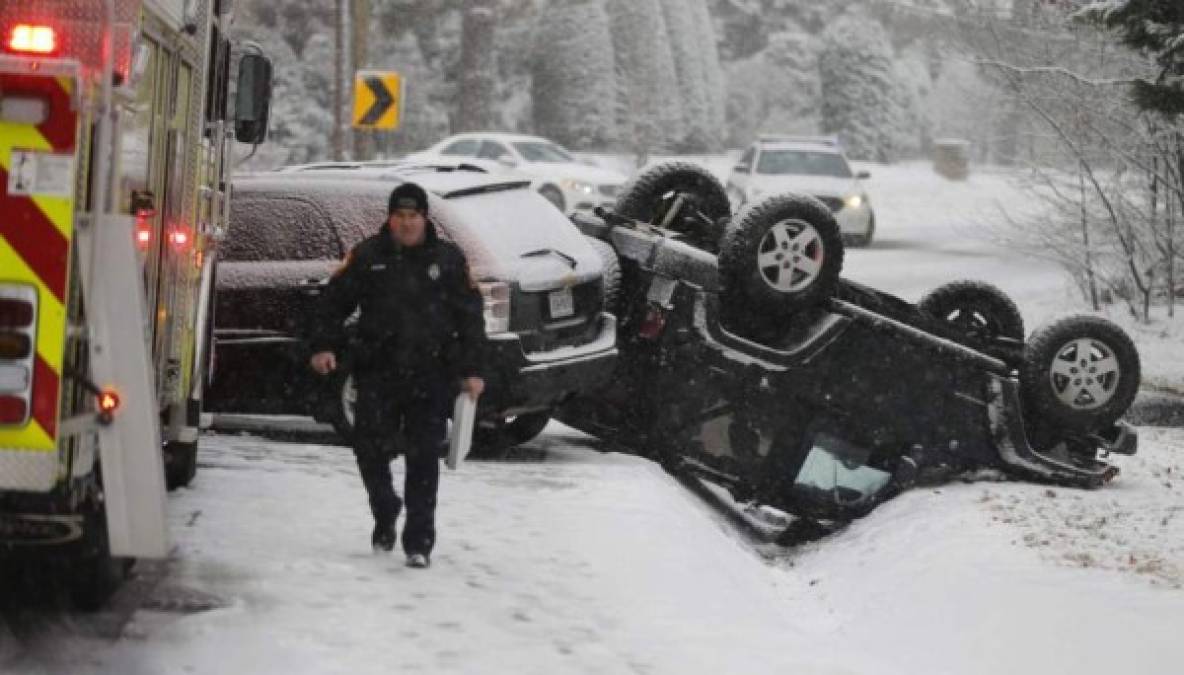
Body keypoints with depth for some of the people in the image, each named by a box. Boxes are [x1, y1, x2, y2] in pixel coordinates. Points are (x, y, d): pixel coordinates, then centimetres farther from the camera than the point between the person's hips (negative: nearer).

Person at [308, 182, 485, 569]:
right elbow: (335, 301, 10)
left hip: (431, 377, -1)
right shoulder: (367, 256, 7)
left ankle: (418, 541, 3)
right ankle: (384, 515, 25)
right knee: (370, 449, -3)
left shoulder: (448, 259, 7)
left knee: (424, 458, -2)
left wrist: (471, 370, 4)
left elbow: (470, 316, 9)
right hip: (378, 373, 1)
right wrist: (325, 345, -4)